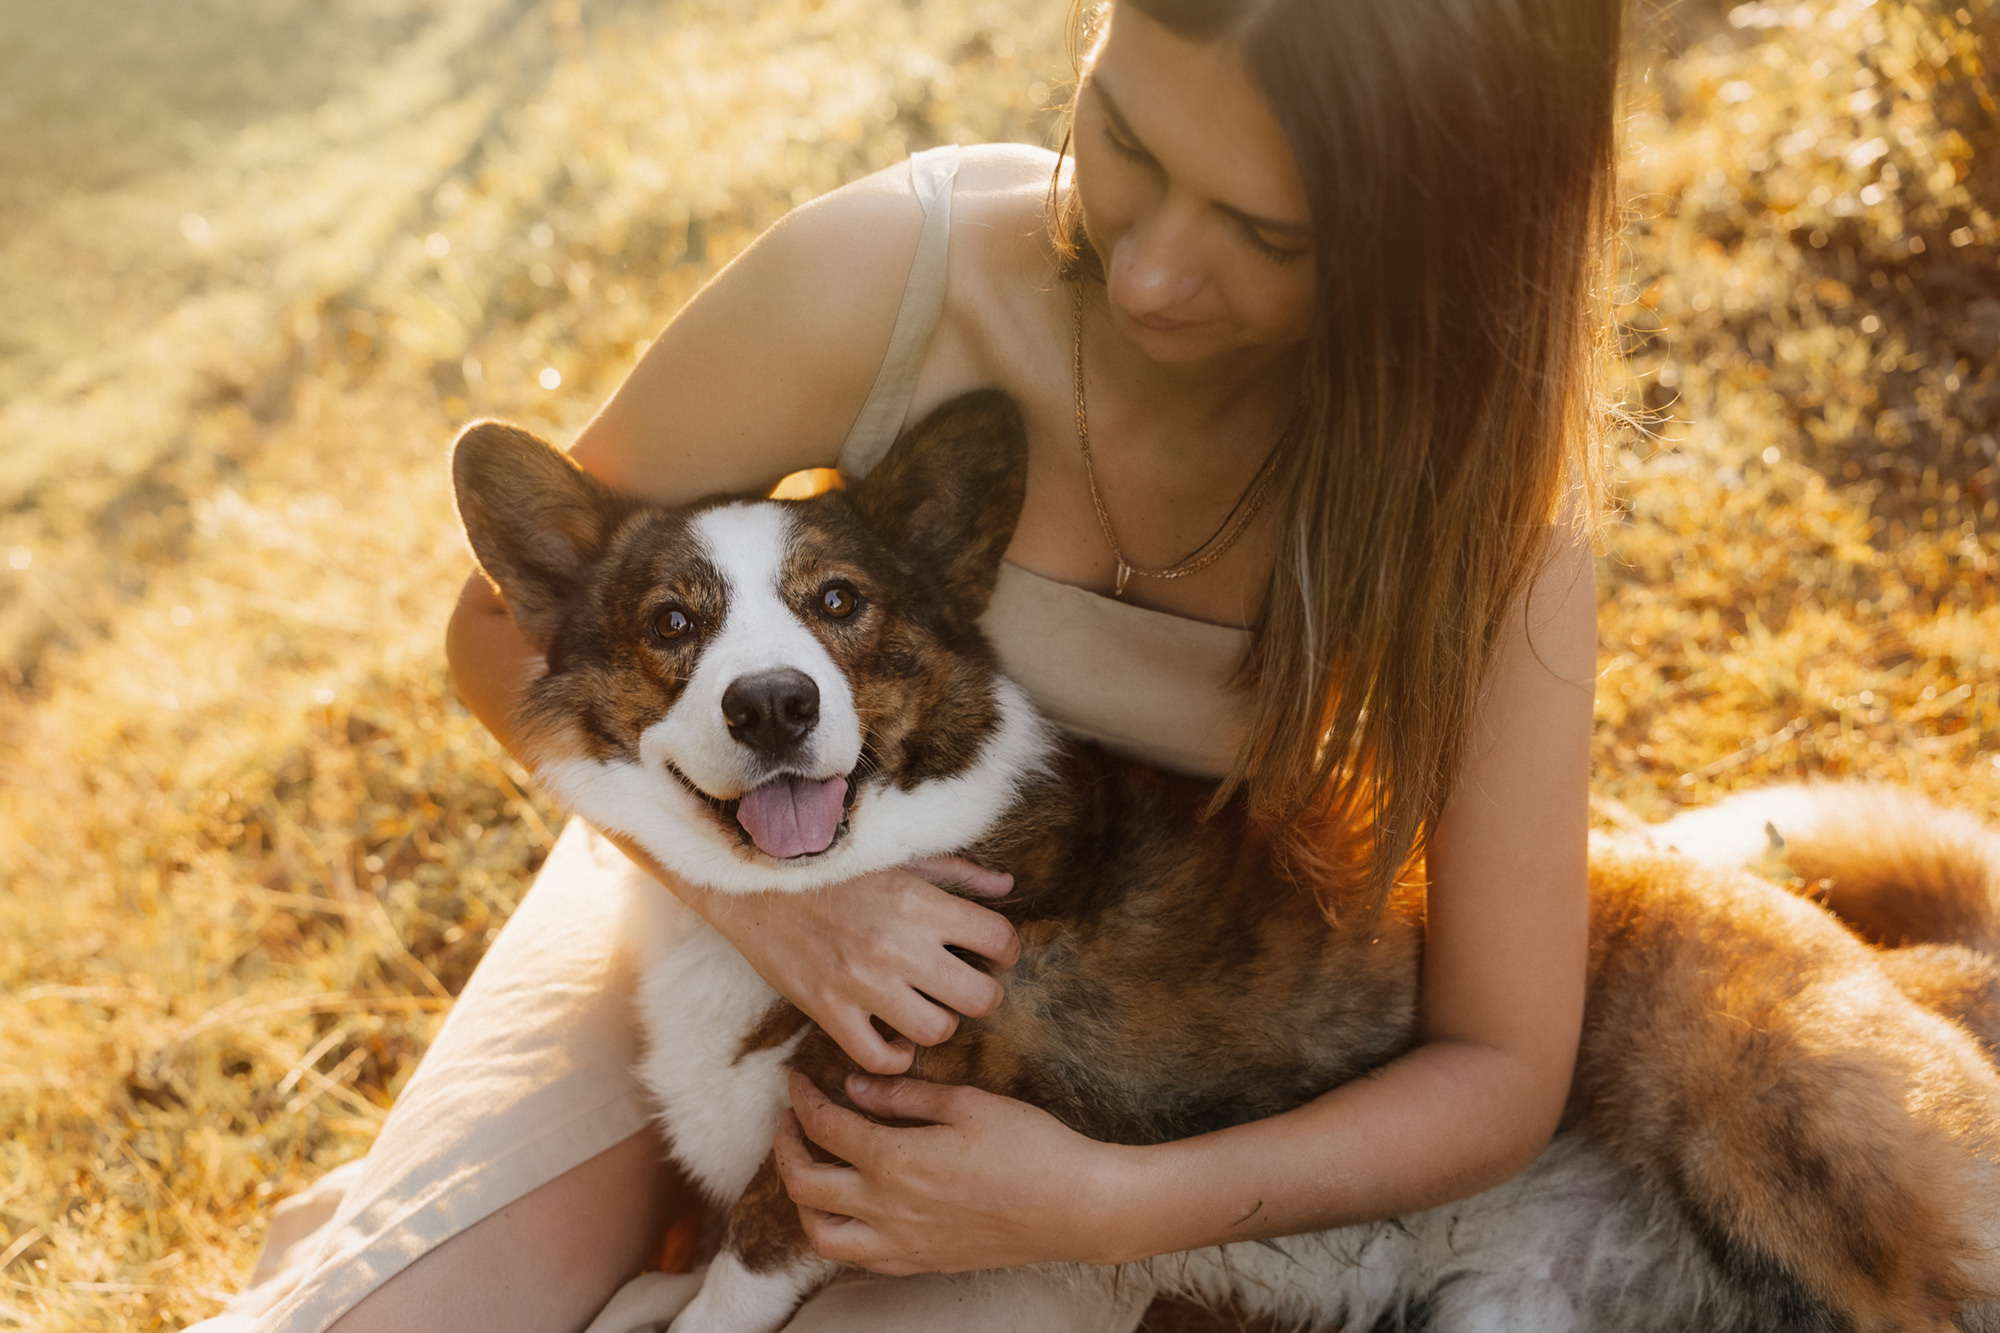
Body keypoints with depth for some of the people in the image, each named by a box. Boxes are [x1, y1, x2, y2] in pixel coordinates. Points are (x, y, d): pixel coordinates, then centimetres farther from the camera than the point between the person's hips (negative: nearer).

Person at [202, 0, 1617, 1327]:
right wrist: (757, 891, -29)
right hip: (729, 876, 1)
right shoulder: (881, 275, -29)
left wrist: (1107, 1206, -31)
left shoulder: (1489, 485, -27)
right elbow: (510, 626, -13)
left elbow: (1505, 1070, -18)